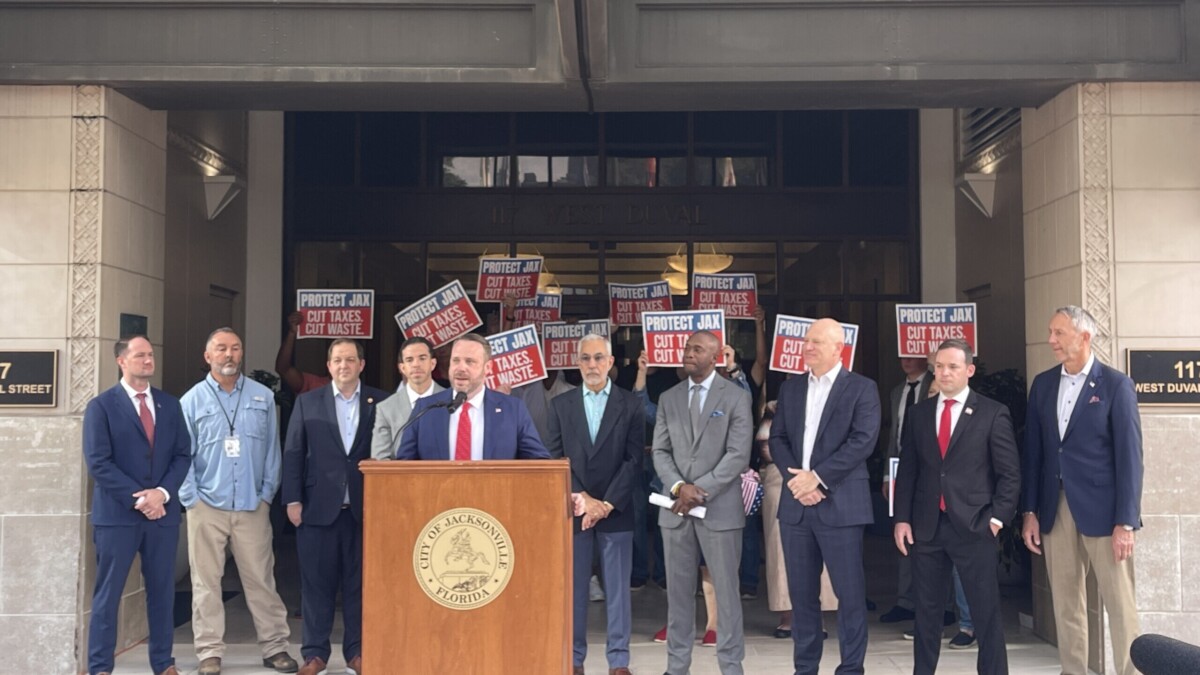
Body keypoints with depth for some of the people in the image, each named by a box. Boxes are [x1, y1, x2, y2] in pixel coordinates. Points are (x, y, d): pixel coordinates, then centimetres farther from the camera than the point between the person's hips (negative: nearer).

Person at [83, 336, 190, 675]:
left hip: (163, 511, 4)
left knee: (162, 590, 9)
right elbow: (98, 462, -9)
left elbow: (182, 454, 7)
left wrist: (163, 492, -9)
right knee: (108, 592, 3)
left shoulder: (170, 404, 11)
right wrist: (138, 497, -15)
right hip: (117, 513, -3)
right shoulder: (101, 405, -1)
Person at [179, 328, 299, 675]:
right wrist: (190, 499, -5)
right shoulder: (192, 400, 2)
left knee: (261, 579, 5)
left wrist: (267, 493, 2)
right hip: (207, 506, -1)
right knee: (206, 582, 5)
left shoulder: (263, 397, 6)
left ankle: (274, 647, 14)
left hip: (252, 505, 1)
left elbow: (272, 449, 7)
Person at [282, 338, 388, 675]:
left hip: (365, 508, 0)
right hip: (318, 507, 0)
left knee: (360, 582, 6)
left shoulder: (381, 402, 4)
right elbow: (293, 453, 4)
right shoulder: (307, 402, 6)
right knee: (317, 581, 5)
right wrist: (292, 500, -2)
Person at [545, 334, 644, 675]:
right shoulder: (561, 404, 7)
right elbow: (554, 459, 2)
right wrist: (582, 498, -9)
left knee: (617, 587, 3)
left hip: (617, 510, -1)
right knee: (573, 587, 6)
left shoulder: (630, 404, 3)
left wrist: (608, 503, -11)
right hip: (574, 509, 1)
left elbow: (634, 460, -3)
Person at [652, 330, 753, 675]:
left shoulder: (736, 396, -1)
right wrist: (678, 487, -11)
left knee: (726, 589, 3)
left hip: (720, 507, -3)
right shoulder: (668, 398, 11)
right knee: (678, 590, 8)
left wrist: (701, 491, -14)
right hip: (676, 508, 4)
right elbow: (660, 451, 7)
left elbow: (738, 455, -8)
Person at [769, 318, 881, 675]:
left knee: (849, 592, 0)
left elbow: (863, 441, -11)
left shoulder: (862, 388, 0)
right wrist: (796, 480, -8)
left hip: (840, 503, -4)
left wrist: (817, 477, -16)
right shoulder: (790, 388, 14)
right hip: (796, 502, 4)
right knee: (801, 592, 9)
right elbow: (777, 439, 9)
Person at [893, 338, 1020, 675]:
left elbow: (1009, 473, -1)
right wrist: (902, 518, 4)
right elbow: (907, 470, 10)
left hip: (973, 527, -3)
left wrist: (997, 518, -8)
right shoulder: (918, 413, 10)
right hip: (926, 527, 4)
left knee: (986, 611, 4)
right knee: (927, 610, 12)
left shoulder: (993, 413, -1)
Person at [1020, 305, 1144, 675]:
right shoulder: (1042, 384, 9)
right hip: (1055, 509, 5)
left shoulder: (1116, 384, -5)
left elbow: (1129, 456, -8)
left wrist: (1125, 521, -13)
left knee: (1120, 605, 3)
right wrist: (1030, 511, 5)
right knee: (1066, 605, 11)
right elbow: (1033, 451, 9)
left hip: (1102, 509, -4)